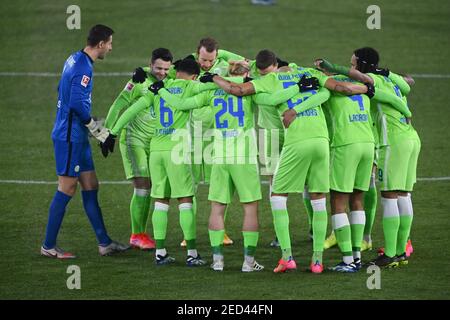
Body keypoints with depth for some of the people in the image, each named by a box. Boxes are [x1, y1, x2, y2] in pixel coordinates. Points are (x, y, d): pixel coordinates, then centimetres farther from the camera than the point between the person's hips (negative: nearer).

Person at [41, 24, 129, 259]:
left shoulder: (75, 60, 12)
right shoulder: (84, 68, -19)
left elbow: (63, 92, 23)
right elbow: (77, 103, -26)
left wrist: (91, 123, 21)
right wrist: (95, 128, -12)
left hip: (77, 136, 10)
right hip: (70, 137, -10)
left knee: (90, 187, 11)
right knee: (67, 189, -4)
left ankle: (104, 243, 15)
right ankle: (48, 246, 2)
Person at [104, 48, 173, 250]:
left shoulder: (169, 81, 2)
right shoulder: (140, 80, -14)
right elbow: (119, 105, -13)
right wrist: (108, 132, -15)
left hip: (155, 141, 6)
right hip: (134, 139, -6)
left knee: (150, 188, 4)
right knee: (142, 186, -12)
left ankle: (142, 233, 12)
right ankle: (136, 236, -6)